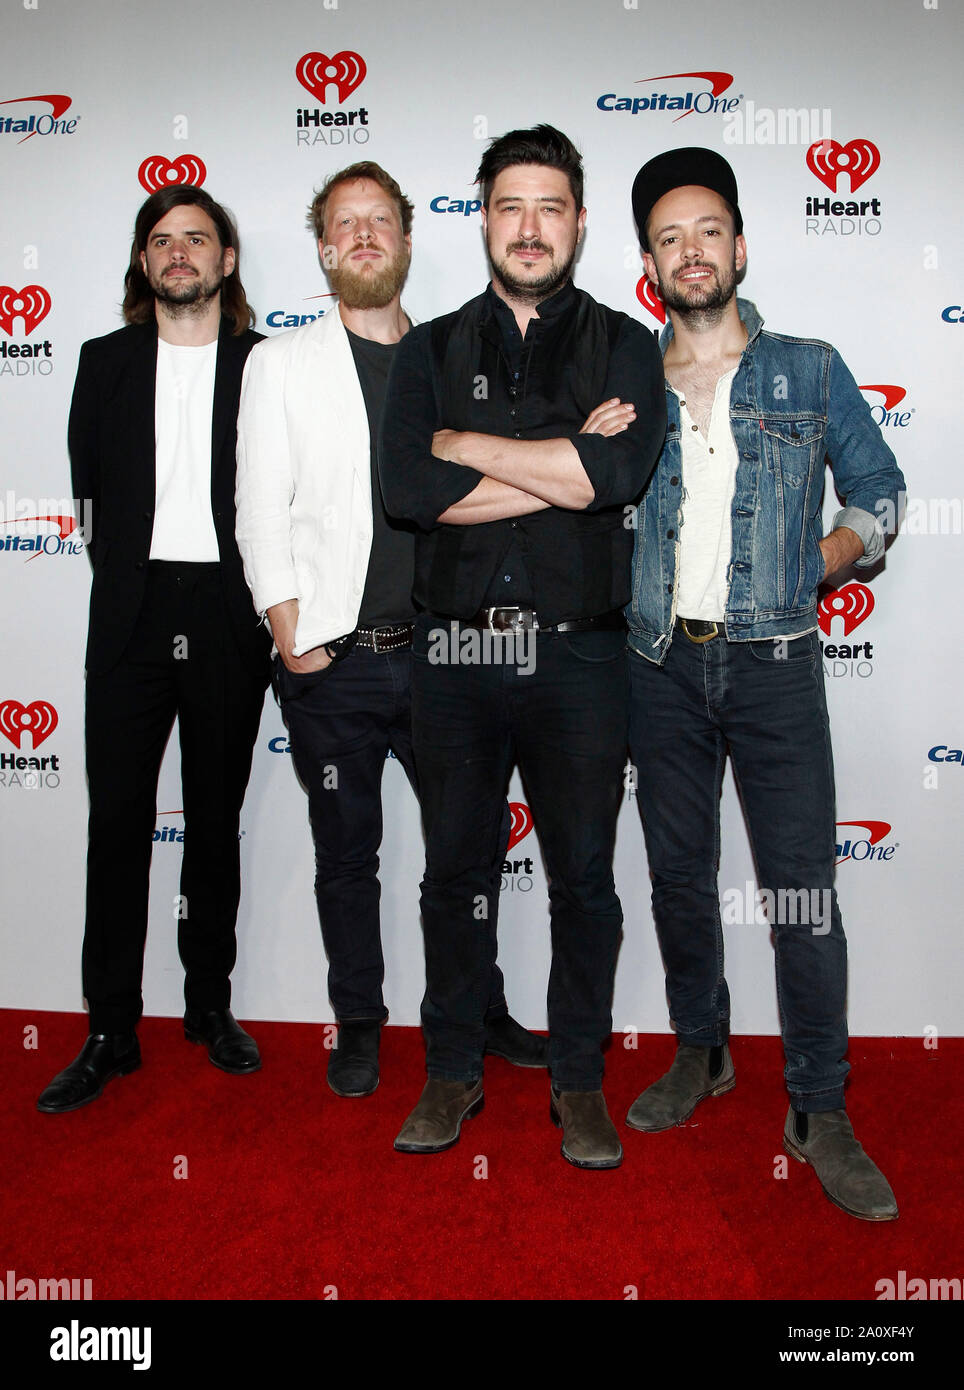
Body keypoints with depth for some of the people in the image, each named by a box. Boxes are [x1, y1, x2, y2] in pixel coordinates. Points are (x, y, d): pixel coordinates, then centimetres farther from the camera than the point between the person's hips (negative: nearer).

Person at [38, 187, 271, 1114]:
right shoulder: (106, 362, 12)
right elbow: (90, 489, 10)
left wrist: (264, 600, -6)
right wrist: (126, 579, 4)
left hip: (230, 615, -1)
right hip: (133, 616, 1)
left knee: (216, 818, 9)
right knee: (117, 819, 1)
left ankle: (211, 1005, 23)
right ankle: (111, 1031, 11)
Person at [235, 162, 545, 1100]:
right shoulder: (282, 362, 6)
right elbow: (261, 505, 0)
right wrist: (291, 632, -9)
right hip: (332, 663, -2)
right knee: (347, 854, 9)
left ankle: (479, 1008, 30)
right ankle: (359, 1024, 27)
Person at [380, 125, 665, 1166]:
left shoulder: (623, 346, 7)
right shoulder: (431, 350, 10)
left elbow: (620, 470, -15)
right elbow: (406, 487, -8)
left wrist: (466, 444, -7)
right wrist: (565, 463, -10)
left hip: (576, 651, -1)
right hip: (455, 649, 1)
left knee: (583, 878, 7)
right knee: (453, 872, 10)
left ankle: (578, 1081, 25)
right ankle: (453, 1071, 28)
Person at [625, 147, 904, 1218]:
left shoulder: (809, 372, 6)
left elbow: (876, 487, 13)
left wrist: (821, 558, 2)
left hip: (772, 659, -2)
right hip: (662, 661, 2)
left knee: (802, 889, -4)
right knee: (678, 878, 11)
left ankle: (818, 1112, 10)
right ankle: (701, 1055, 31)